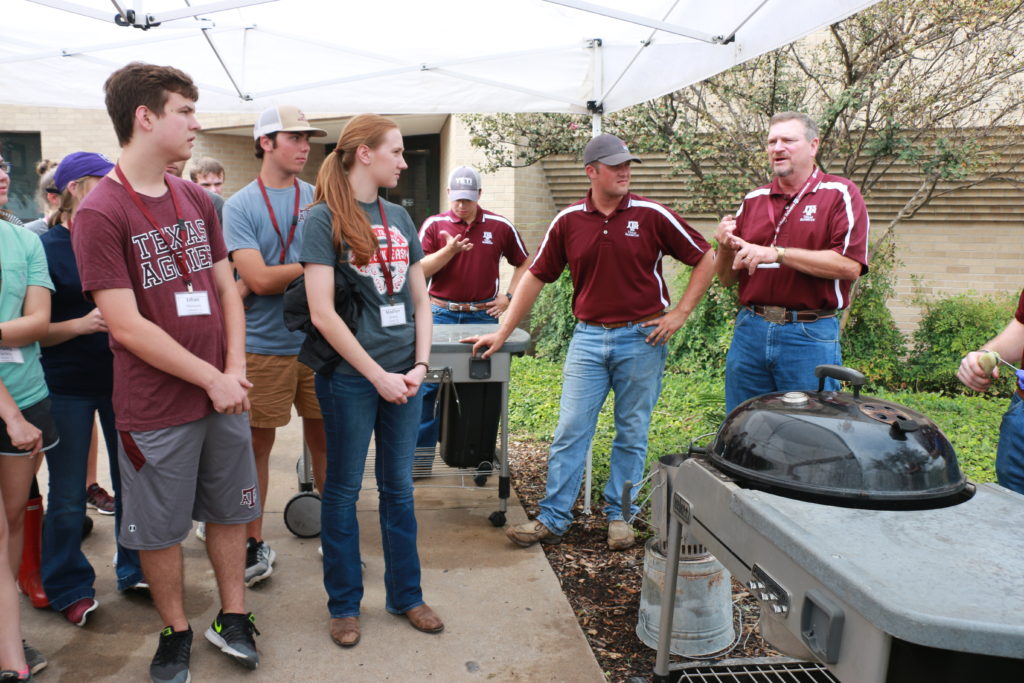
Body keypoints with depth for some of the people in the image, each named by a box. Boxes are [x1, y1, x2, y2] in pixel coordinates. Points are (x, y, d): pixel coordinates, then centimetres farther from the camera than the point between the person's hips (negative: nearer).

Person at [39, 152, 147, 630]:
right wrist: (82, 324, -22)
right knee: (67, 496, 7)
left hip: (122, 380, 4)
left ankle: (135, 569, 29)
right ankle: (68, 588, 26)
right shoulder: (45, 247, -7)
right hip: (67, 387, -4)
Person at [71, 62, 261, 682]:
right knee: (161, 529, 11)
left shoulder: (197, 200, 6)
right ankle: (176, 632, 33)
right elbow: (128, 327, -17)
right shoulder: (100, 212, -13)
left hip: (225, 393, 5)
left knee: (228, 513, 16)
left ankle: (233, 619, 34)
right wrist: (212, 379, -14)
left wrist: (236, 370, -4)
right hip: (156, 409, -5)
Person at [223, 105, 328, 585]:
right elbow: (259, 279, -13)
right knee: (257, 443, 7)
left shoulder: (320, 200, 7)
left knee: (324, 441, 10)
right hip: (264, 345, -2)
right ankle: (254, 543, 23)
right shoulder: (239, 206, -3)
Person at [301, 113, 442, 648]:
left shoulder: (399, 217, 9)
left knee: (399, 488, 15)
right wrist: (377, 376, -14)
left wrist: (420, 366, -1)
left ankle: (406, 595, 30)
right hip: (349, 377, -5)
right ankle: (344, 604, 27)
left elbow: (420, 300, 11)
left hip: (403, 374, 5)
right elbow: (322, 312, -14)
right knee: (344, 490, 9)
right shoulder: (324, 218, -8)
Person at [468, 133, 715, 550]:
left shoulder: (652, 215, -4)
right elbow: (536, 276, 5)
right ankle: (552, 519, 13)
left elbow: (706, 259, 2)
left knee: (632, 434, 9)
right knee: (570, 431, 3)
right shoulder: (568, 221, 1)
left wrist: (680, 313, -4)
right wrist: (502, 333, 3)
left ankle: (620, 515, 24)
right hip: (588, 337, 2)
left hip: (642, 338, -1)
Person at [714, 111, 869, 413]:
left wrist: (777, 253, -18)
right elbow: (727, 278, 14)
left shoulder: (840, 194, -1)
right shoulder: (753, 200, 12)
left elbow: (849, 266, -15)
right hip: (749, 332, 4)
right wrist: (725, 247, -7)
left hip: (811, 335, -4)